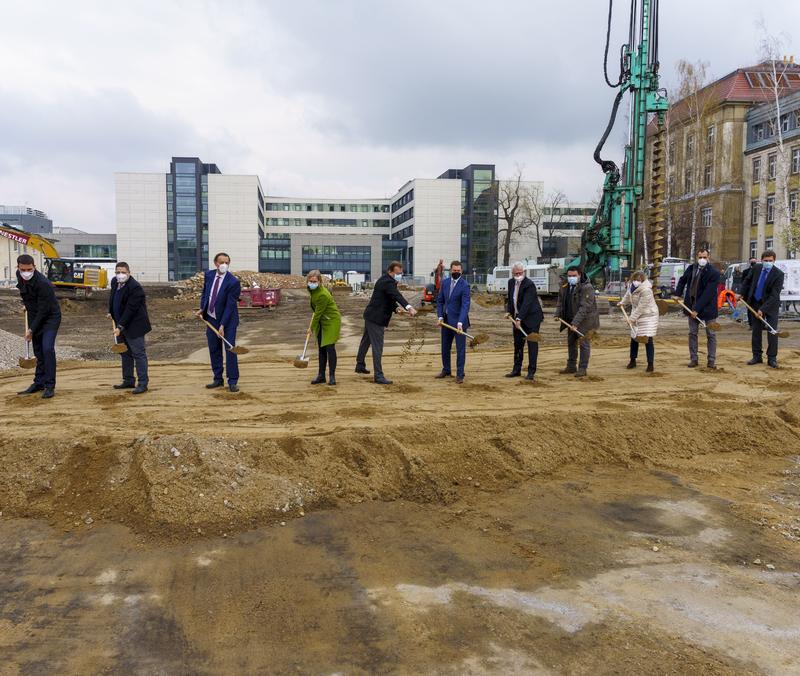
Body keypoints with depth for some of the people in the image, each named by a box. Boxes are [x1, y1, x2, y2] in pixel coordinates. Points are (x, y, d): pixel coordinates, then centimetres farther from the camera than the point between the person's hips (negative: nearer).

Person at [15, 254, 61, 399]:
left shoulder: (43, 283, -27)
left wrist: (31, 329, -18)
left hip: (50, 317, -7)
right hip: (34, 316, 7)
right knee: (38, 352, 10)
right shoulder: (19, 276, -4)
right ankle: (39, 383, 18)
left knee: (47, 349, -17)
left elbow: (43, 310, -23)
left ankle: (50, 386, -11)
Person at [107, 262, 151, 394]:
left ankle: (143, 383, -3)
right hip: (122, 325, 9)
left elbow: (130, 309, -24)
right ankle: (128, 381, 27)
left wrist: (120, 326, -26)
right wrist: (110, 312, 15)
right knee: (125, 353, 16)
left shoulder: (135, 287, -21)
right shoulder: (114, 282, 6)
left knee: (138, 354, -6)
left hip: (134, 326, -9)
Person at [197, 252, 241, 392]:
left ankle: (232, 382, 4)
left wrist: (223, 325, -23)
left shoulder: (233, 282, -19)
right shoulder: (209, 275, -1)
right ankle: (218, 379, 22)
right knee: (214, 349, 11)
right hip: (211, 319, 6)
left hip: (227, 320, -6)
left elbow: (230, 305, -20)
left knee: (230, 349, -4)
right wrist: (202, 308, 3)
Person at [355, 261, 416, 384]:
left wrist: (396, 308, 0)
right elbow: (397, 295, -40)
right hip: (376, 318, -11)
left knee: (366, 341, 24)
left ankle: (360, 365, 41)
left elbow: (390, 298, 18)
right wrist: (408, 307, -54)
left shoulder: (386, 280, 10)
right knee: (377, 346, -10)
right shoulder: (387, 282, -23)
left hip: (371, 315, 11)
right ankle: (378, 375, -9)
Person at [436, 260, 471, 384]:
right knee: (445, 347, 16)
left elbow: (465, 305, -19)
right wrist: (440, 316, -2)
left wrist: (460, 323, -29)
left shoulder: (464, 285, -12)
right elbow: (440, 301, 11)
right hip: (446, 320, 6)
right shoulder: (445, 283, 6)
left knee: (460, 348, 0)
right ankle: (446, 370, 31)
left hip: (458, 321, -6)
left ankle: (460, 374, 10)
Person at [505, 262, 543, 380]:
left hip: (531, 317, -7)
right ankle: (516, 370, 22)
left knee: (532, 344, -4)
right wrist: (508, 311, 3)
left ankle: (531, 371, 0)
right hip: (518, 317, 7)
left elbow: (526, 303, -27)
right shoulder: (511, 282, 3)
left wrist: (519, 318, -33)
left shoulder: (529, 284, -19)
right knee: (518, 344, 12)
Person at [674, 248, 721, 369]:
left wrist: (697, 309, -25)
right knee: (692, 333, 7)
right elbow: (682, 280, 20)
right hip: (692, 306, 4)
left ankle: (711, 360, 12)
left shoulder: (714, 272, -16)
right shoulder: (691, 268, 0)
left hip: (708, 307, -4)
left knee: (711, 335, 4)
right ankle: (693, 359, 15)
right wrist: (677, 294, 5)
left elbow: (708, 293, -21)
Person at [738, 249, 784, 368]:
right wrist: (742, 294, 13)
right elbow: (748, 282, 16)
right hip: (755, 303, 4)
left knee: (772, 331, -5)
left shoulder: (778, 274, -19)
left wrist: (763, 309, -26)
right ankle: (757, 356, 17)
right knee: (756, 331, 8)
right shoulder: (756, 269, -4)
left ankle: (772, 359, 2)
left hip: (771, 305, -4)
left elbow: (774, 295, -22)